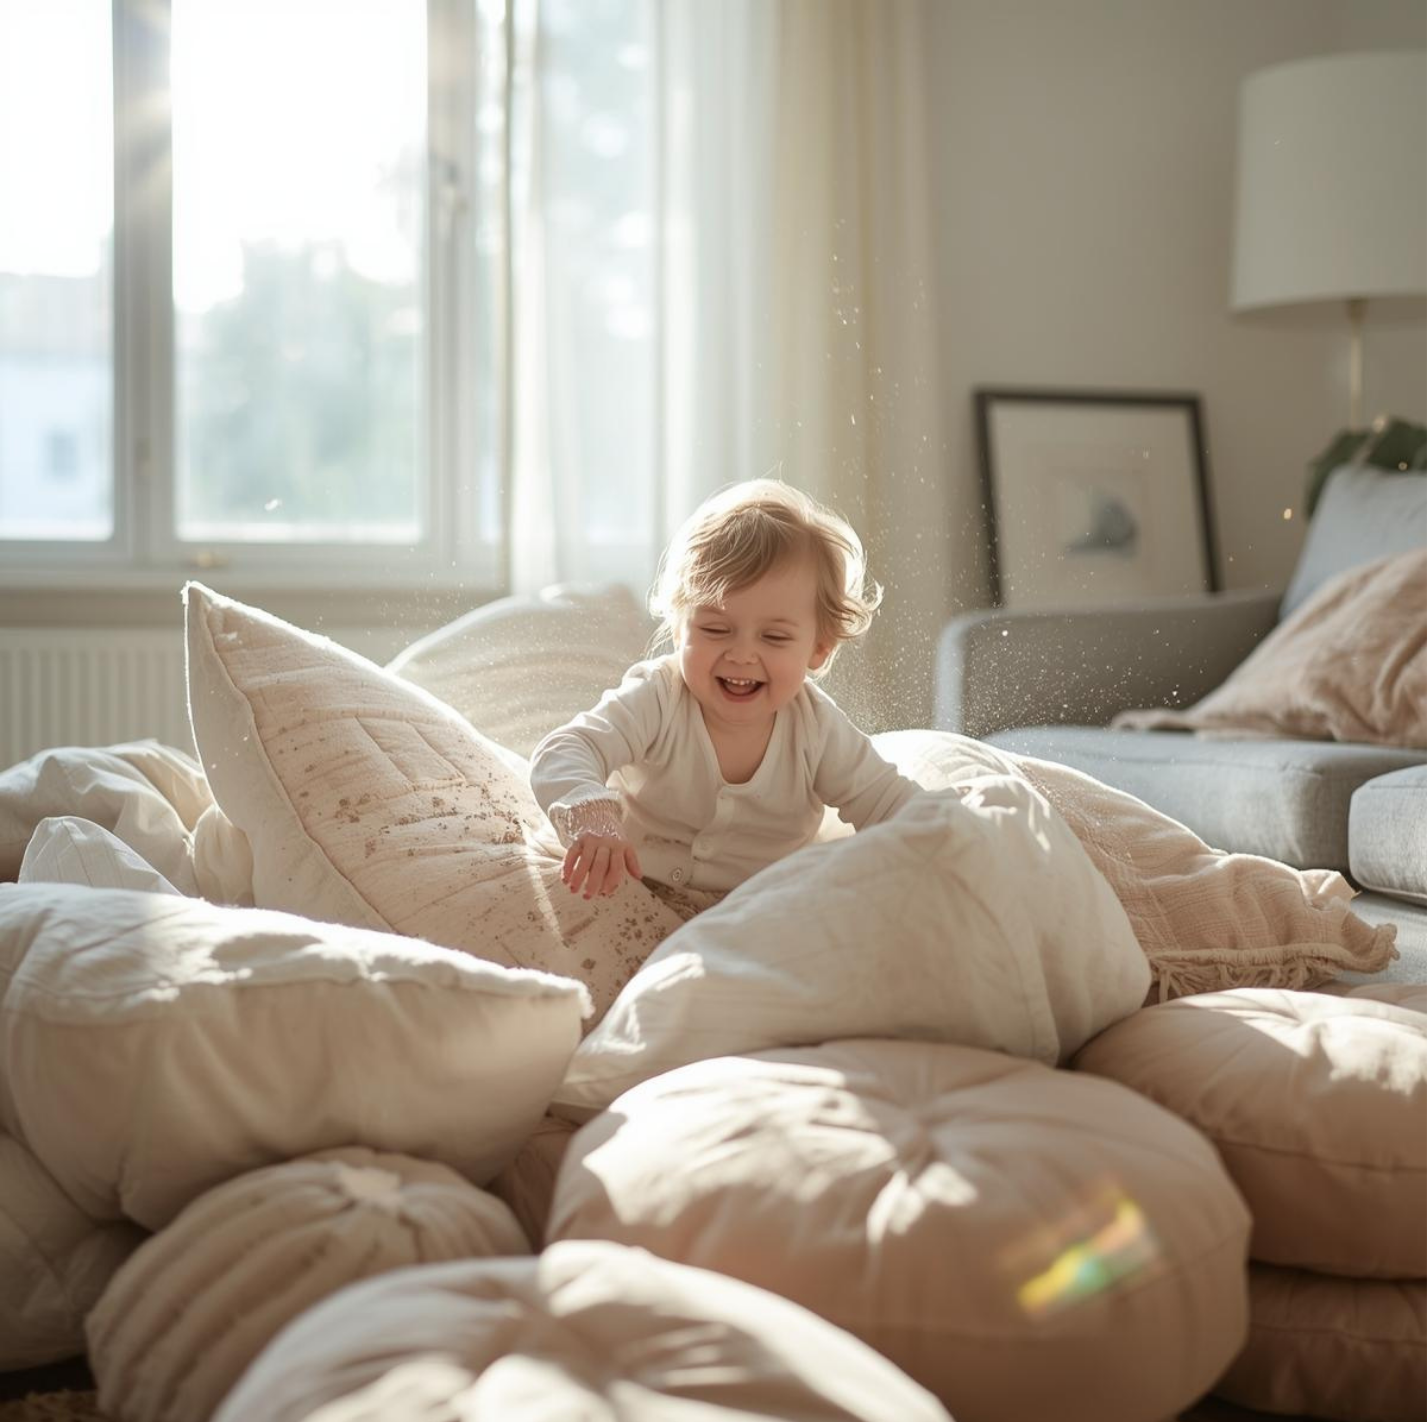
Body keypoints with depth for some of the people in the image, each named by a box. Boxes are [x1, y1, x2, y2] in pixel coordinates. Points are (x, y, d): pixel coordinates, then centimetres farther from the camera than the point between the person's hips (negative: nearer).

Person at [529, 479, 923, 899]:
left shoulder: (816, 728, -12)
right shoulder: (656, 700, -21)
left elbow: (889, 801, -5)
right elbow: (563, 753, -32)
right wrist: (590, 820, -54)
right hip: (637, 886, -2)